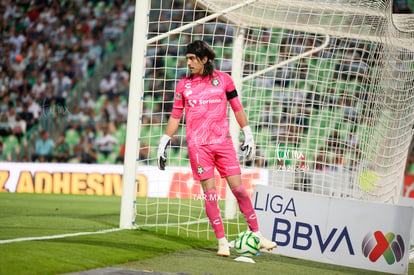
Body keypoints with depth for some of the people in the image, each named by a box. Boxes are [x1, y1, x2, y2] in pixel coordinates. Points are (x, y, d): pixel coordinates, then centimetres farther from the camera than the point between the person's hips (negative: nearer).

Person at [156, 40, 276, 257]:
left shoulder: (223, 79, 4)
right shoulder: (183, 85, 6)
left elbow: (237, 108, 11)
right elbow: (175, 116, 12)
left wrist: (248, 135, 9)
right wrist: (163, 144, 10)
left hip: (223, 141, 0)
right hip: (197, 144, 0)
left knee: (238, 188, -4)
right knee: (210, 191, -6)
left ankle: (257, 235, 5)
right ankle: (222, 242, 0)